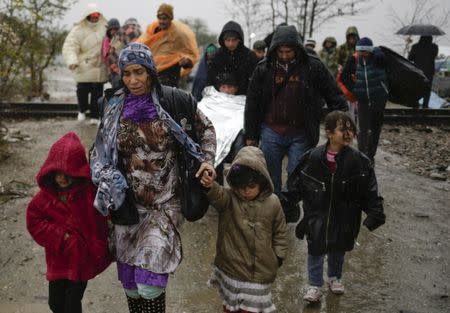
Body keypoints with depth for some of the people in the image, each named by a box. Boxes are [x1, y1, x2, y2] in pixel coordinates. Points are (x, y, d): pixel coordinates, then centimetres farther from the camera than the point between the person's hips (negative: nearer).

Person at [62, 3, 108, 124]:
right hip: (84, 68, -2)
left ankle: (94, 116, 19)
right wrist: (72, 61, -31)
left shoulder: (104, 28, 4)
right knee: (82, 90, 1)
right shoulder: (78, 30, -8)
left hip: (100, 68, 2)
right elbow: (69, 47, -14)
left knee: (97, 93, 5)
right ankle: (82, 110, 29)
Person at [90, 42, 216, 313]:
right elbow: (101, 150, 7)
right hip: (127, 205, 4)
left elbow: (205, 128, 7)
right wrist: (107, 177, -11)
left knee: (149, 284, -13)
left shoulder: (175, 101, -9)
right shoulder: (115, 107, 0)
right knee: (130, 282, 13)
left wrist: (207, 159, -7)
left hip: (164, 204, -3)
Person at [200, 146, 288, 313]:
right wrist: (209, 186, -59)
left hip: (259, 271, 0)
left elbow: (280, 232, 6)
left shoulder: (272, 203, -7)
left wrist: (278, 257, 1)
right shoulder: (229, 199, -12)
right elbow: (217, 195, -37)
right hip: (231, 267, 0)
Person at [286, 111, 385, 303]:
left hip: (344, 219, 1)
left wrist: (375, 213, -17)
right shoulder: (313, 157, -14)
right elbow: (296, 186, -3)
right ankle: (315, 285, 27)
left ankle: (335, 278, 46)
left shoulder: (358, 161, -13)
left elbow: (370, 191, -9)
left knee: (338, 250, 21)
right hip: (317, 217, -1)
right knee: (316, 250, 8)